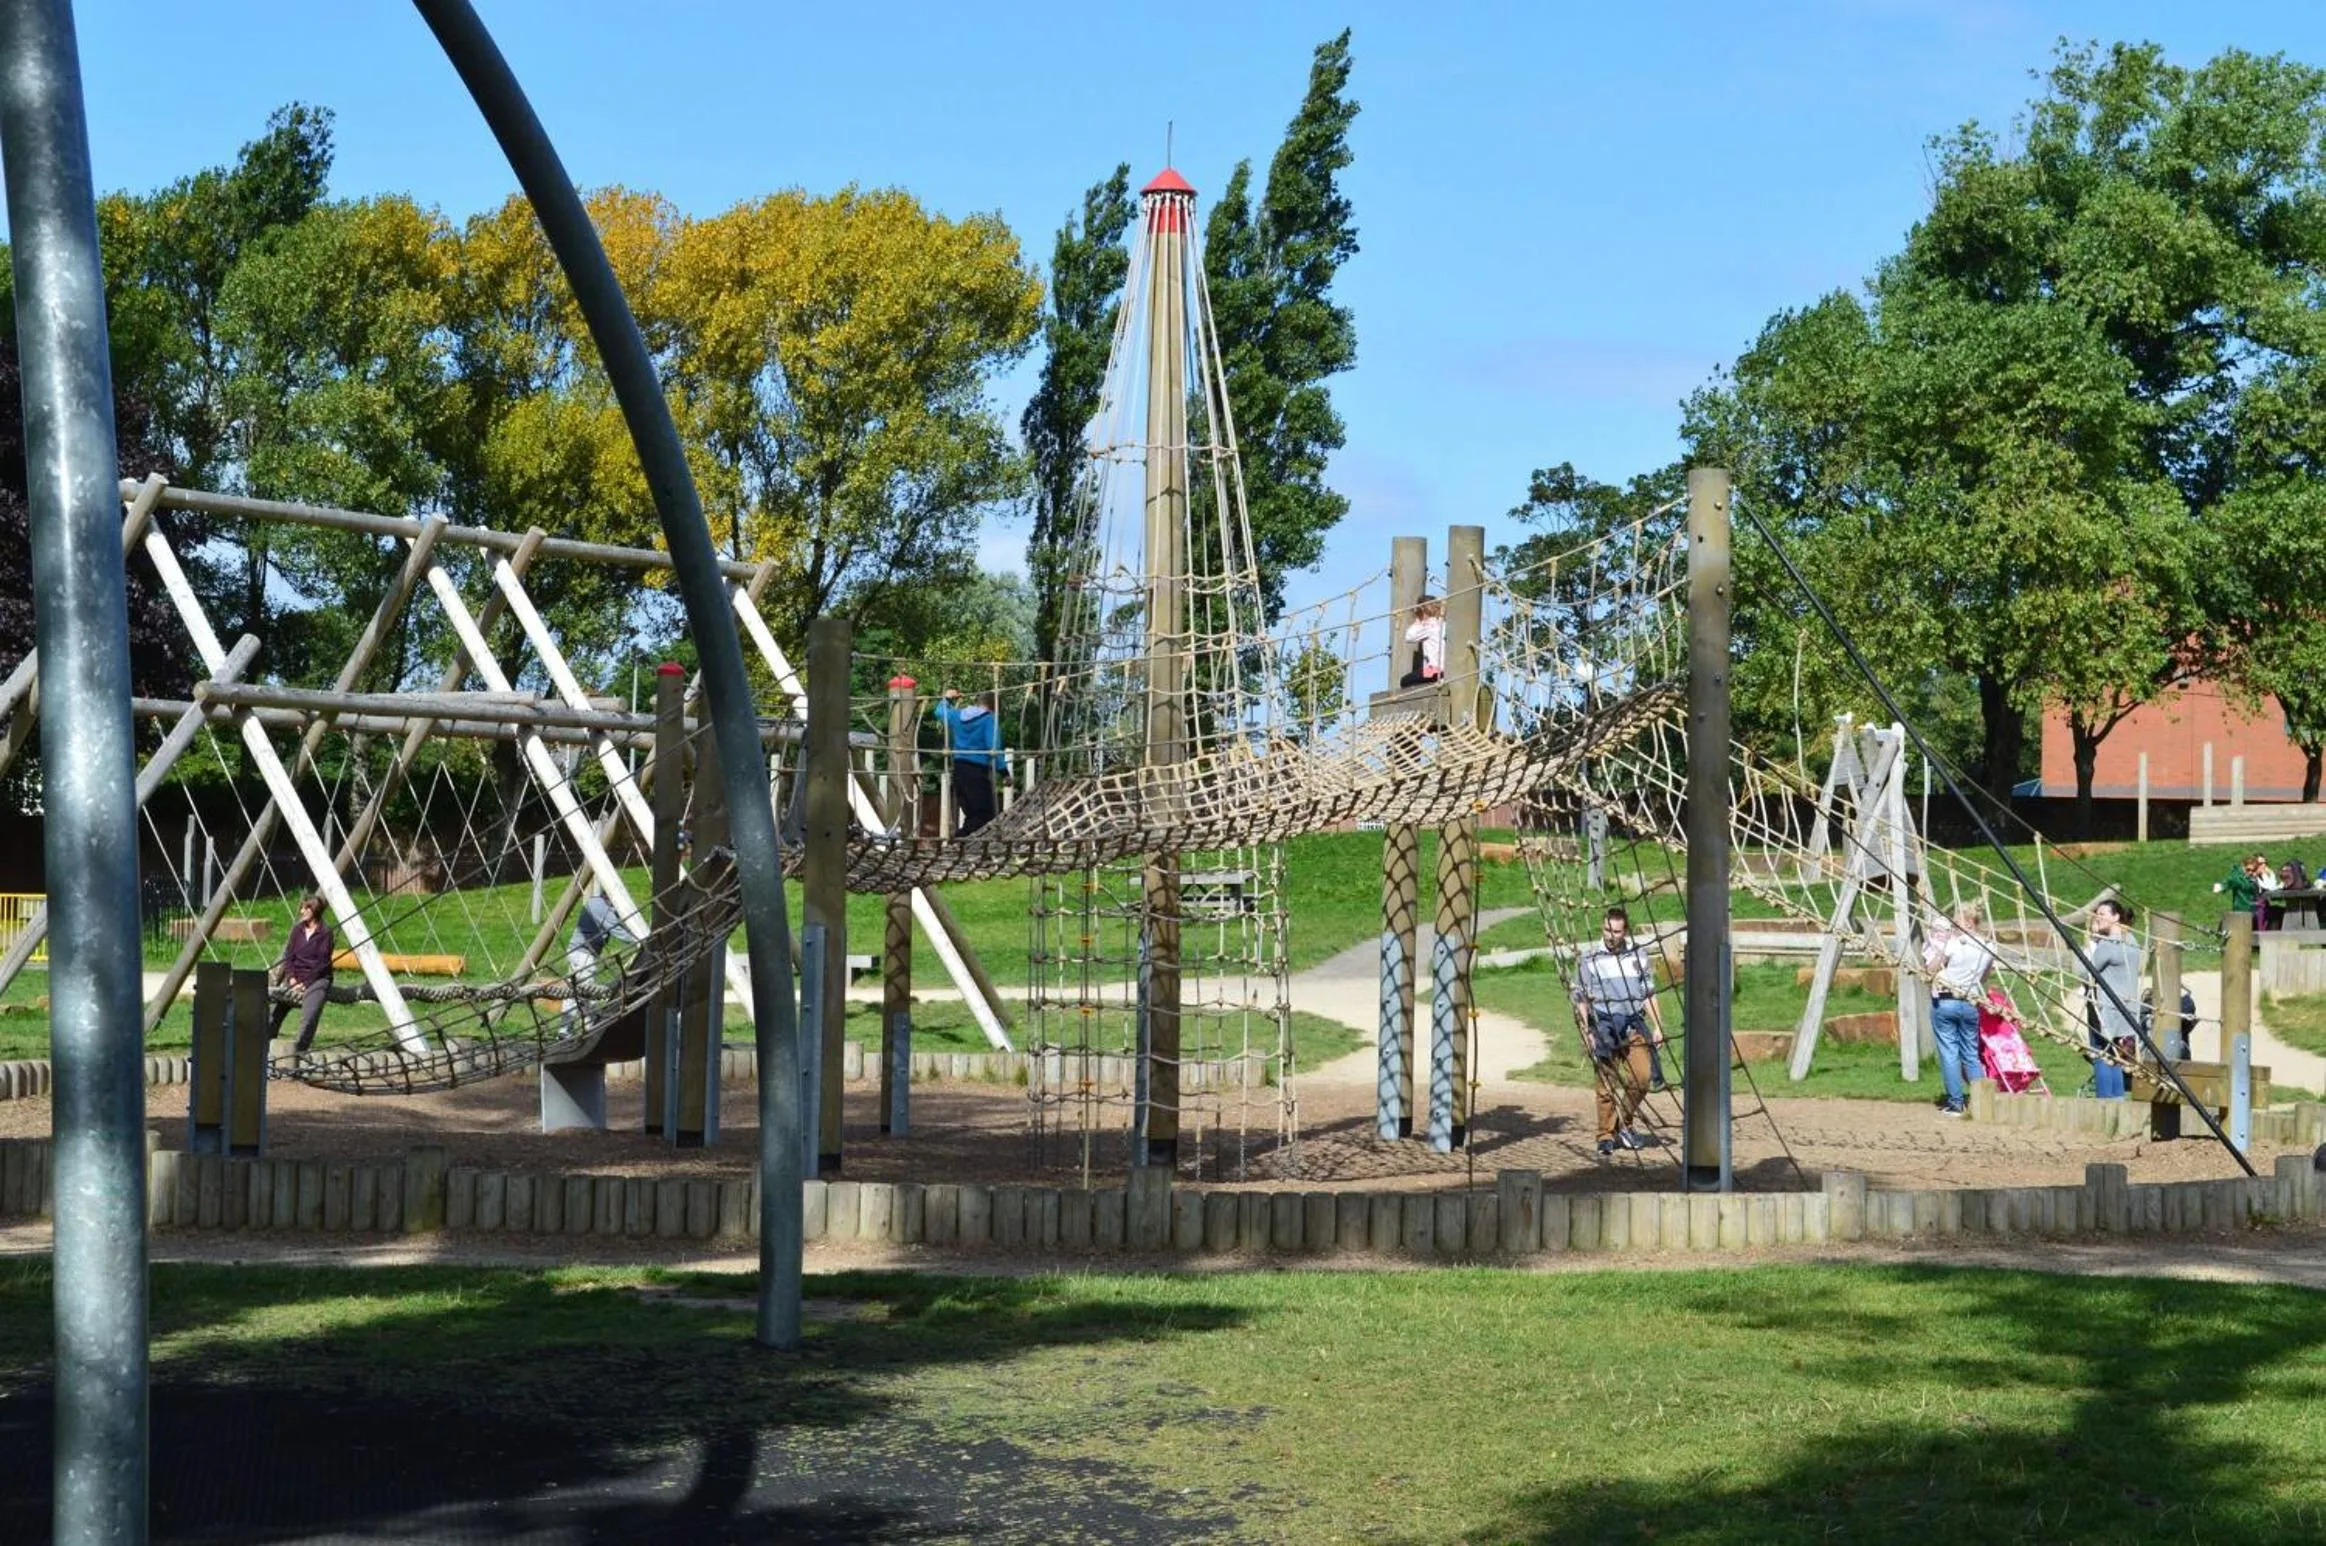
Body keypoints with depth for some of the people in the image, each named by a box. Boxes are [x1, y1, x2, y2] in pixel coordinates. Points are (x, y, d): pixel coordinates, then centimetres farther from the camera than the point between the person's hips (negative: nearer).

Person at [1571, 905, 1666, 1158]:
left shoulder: (1639, 954, 9)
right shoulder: (1589, 957, -1)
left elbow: (1648, 994, 16)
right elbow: (1581, 998, 1)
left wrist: (1657, 1025, 9)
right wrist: (1586, 1031, -7)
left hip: (1633, 1023, 3)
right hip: (1604, 1025, -3)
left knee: (1641, 1076, -9)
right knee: (1607, 1084, -4)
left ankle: (1623, 1125, 11)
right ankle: (1606, 1137, 5)